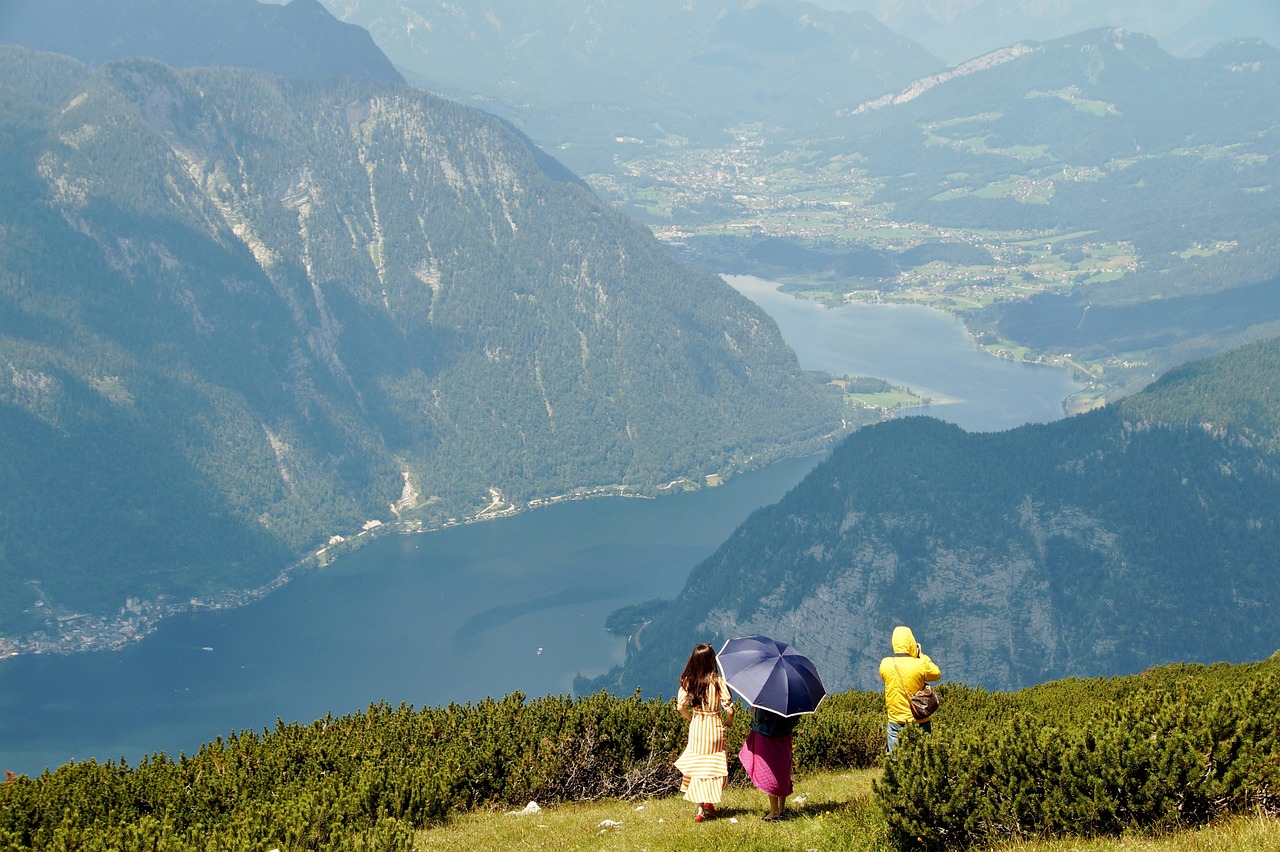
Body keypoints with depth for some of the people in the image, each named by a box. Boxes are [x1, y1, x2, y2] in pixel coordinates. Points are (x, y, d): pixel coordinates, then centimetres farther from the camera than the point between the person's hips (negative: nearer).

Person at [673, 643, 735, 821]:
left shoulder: (688, 681, -5)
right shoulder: (718, 682, -15)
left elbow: (680, 706, -2)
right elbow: (728, 707, -15)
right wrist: (729, 721, 5)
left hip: (696, 727, 3)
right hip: (714, 726, -3)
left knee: (698, 764, 12)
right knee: (713, 764, 11)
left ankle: (702, 806, 12)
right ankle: (707, 802, 8)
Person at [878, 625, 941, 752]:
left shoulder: (885, 664, -9)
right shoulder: (920, 665, -16)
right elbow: (937, 674, 4)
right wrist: (921, 655, 10)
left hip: (895, 722, 2)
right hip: (918, 722, -2)